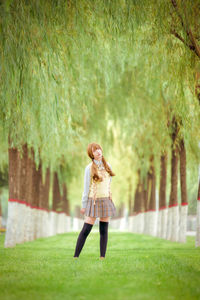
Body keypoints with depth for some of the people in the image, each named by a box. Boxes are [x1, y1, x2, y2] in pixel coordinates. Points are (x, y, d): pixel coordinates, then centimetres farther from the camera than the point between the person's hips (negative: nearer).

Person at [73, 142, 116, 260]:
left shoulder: (108, 166, 8)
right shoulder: (89, 168, -5)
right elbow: (86, 187, -4)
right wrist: (84, 205, -3)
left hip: (106, 201, 4)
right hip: (94, 201, -4)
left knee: (104, 231, 5)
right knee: (86, 230, -7)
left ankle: (102, 257, 9)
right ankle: (76, 256, -3)